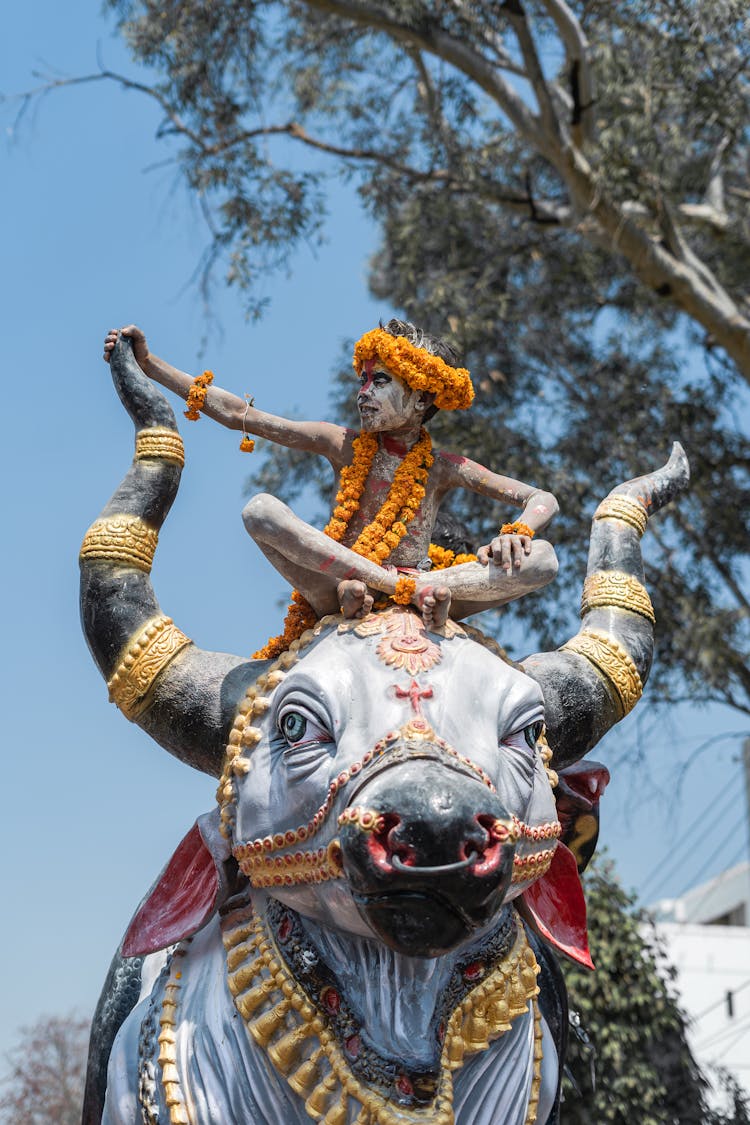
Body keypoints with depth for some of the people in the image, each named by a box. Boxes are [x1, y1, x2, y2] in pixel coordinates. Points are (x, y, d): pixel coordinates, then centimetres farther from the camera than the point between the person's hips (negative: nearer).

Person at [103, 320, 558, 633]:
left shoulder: (443, 467, 2)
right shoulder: (342, 443, 4)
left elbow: (544, 500, -1)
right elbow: (240, 415, 1)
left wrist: (516, 533, -25)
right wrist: (148, 363, -4)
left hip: (410, 615, -1)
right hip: (337, 594, 1)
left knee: (543, 559, -20)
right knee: (260, 509, -26)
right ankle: (416, 585, -31)